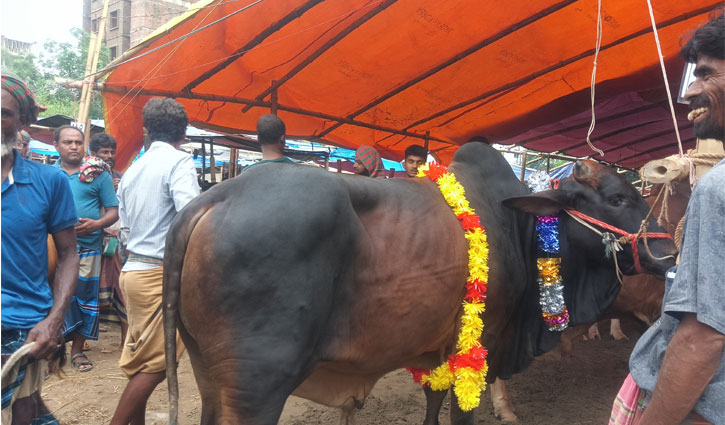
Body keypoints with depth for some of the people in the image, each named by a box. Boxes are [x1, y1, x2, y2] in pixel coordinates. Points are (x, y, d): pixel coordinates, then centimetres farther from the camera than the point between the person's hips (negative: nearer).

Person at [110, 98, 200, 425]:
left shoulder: (132, 170, 15)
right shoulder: (179, 161, -9)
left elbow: (125, 228, 17)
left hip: (133, 270, 8)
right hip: (161, 274, -8)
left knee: (140, 359, 15)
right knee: (155, 365, -2)